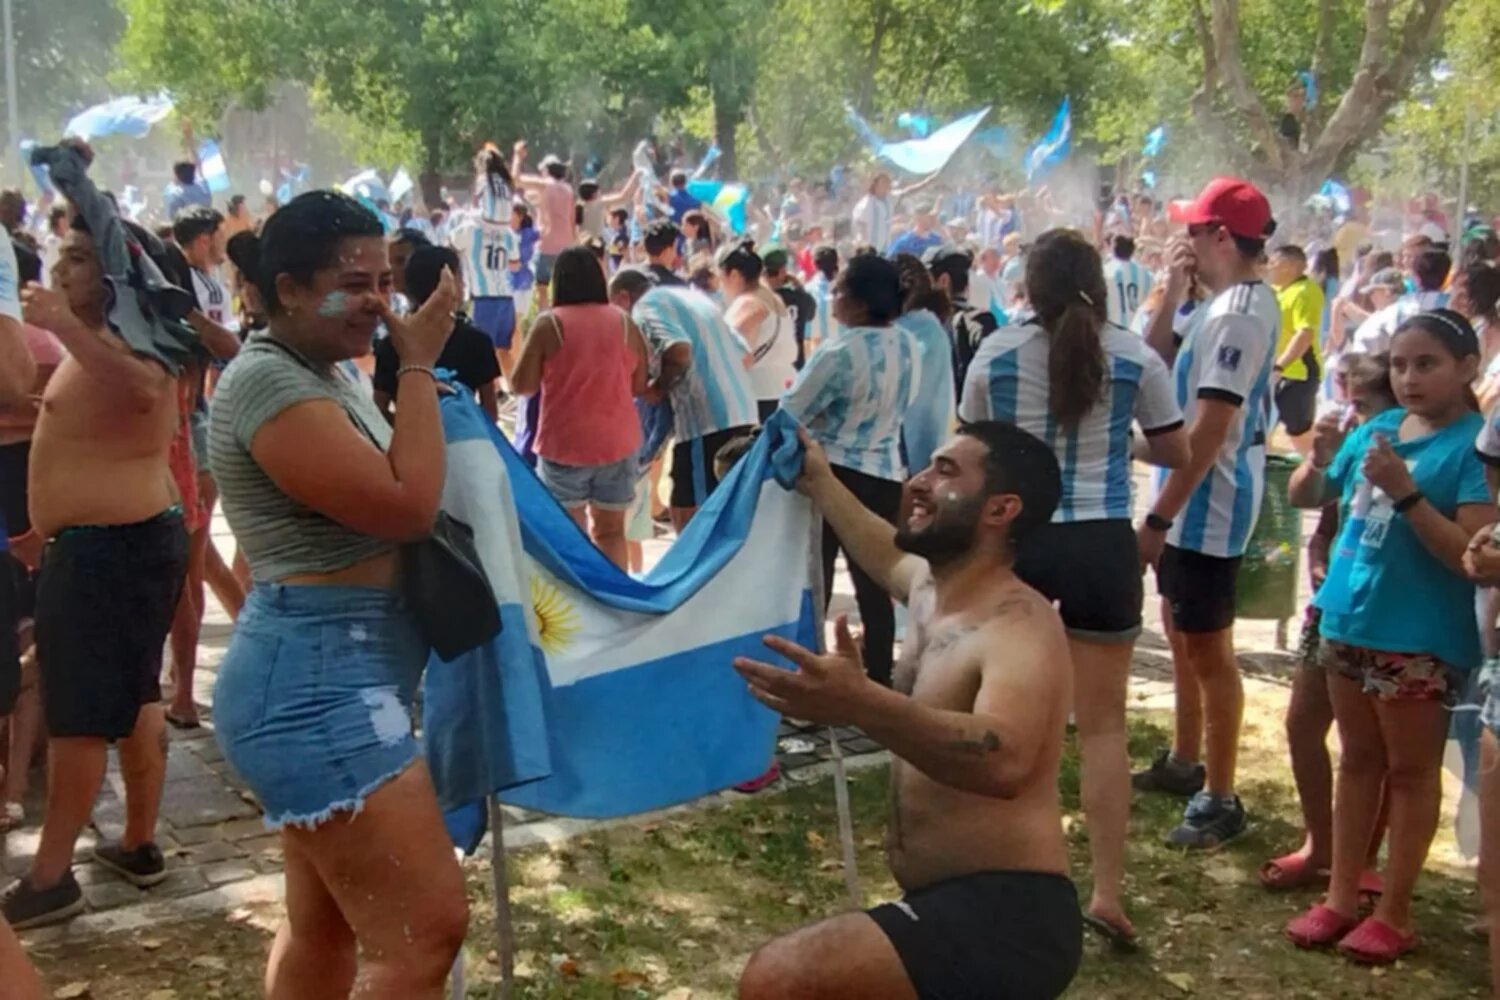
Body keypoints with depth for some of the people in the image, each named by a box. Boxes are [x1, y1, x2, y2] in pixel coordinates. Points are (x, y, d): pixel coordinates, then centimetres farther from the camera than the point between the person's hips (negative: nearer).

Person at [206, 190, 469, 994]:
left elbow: (379, 494, 26)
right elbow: (407, 505, -23)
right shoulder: (269, 381, -16)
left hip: (330, 677, 11)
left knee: (323, 925, 19)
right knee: (426, 930, -13)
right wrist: (418, 365, -13)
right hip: (317, 682, -11)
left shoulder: (320, 374, 14)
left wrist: (413, 372, 10)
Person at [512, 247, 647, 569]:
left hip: (564, 444, -2)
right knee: (610, 531, 13)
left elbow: (522, 384, -4)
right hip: (618, 443, 2)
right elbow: (640, 386, 7)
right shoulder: (625, 323, 1)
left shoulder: (549, 324, -7)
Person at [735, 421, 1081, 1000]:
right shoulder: (931, 587, 11)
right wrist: (820, 484, 41)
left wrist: (863, 706, -52)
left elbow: (1005, 760, -39)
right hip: (957, 909, 10)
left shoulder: (1016, 624, -17)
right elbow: (893, 558, 38)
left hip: (1003, 918, -10)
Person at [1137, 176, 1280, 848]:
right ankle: (1184, 763, 35)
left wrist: (1158, 516, -25)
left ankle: (1220, 801, 7)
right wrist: (1171, 296, 3)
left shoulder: (1238, 313, -21)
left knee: (1208, 649, -3)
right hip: (1195, 501, 11)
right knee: (1182, 632, 21)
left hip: (1207, 506, -11)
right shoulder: (1225, 304, 11)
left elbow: (1210, 428, -26)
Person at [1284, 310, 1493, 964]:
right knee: (1358, 760, 16)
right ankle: (1341, 897, 26)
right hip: (1350, 618, 6)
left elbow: (1471, 555, -21)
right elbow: (1304, 498, 15)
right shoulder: (1376, 430, 6)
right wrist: (1321, 458, -5)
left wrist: (1406, 492, -29)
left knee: (1410, 770, 8)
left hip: (1419, 636, -6)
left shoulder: (1476, 445, -13)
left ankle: (1394, 913, 19)